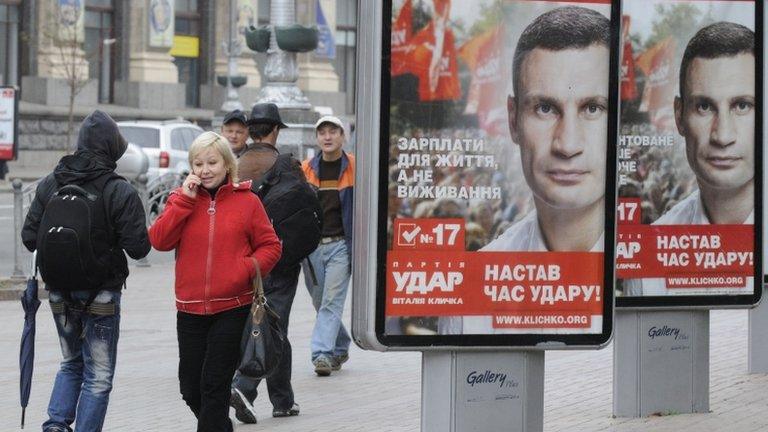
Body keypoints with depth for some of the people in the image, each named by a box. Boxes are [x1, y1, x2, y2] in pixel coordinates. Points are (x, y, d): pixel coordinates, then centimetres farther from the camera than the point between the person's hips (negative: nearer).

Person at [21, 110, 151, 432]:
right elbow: (138, 247, -16)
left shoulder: (49, 184, -4)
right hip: (102, 294, -4)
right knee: (98, 375, 6)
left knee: (71, 363, 22)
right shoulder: (120, 192, -16)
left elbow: (29, 238, -1)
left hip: (59, 293, 4)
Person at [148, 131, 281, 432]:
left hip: (233, 308, -3)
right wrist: (184, 199, -11)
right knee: (190, 387, 10)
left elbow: (270, 246, 4)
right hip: (190, 309, 3)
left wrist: (247, 269, -14)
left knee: (214, 385, -5)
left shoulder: (247, 202, 0)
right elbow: (159, 240, -6)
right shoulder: (182, 200, 6)